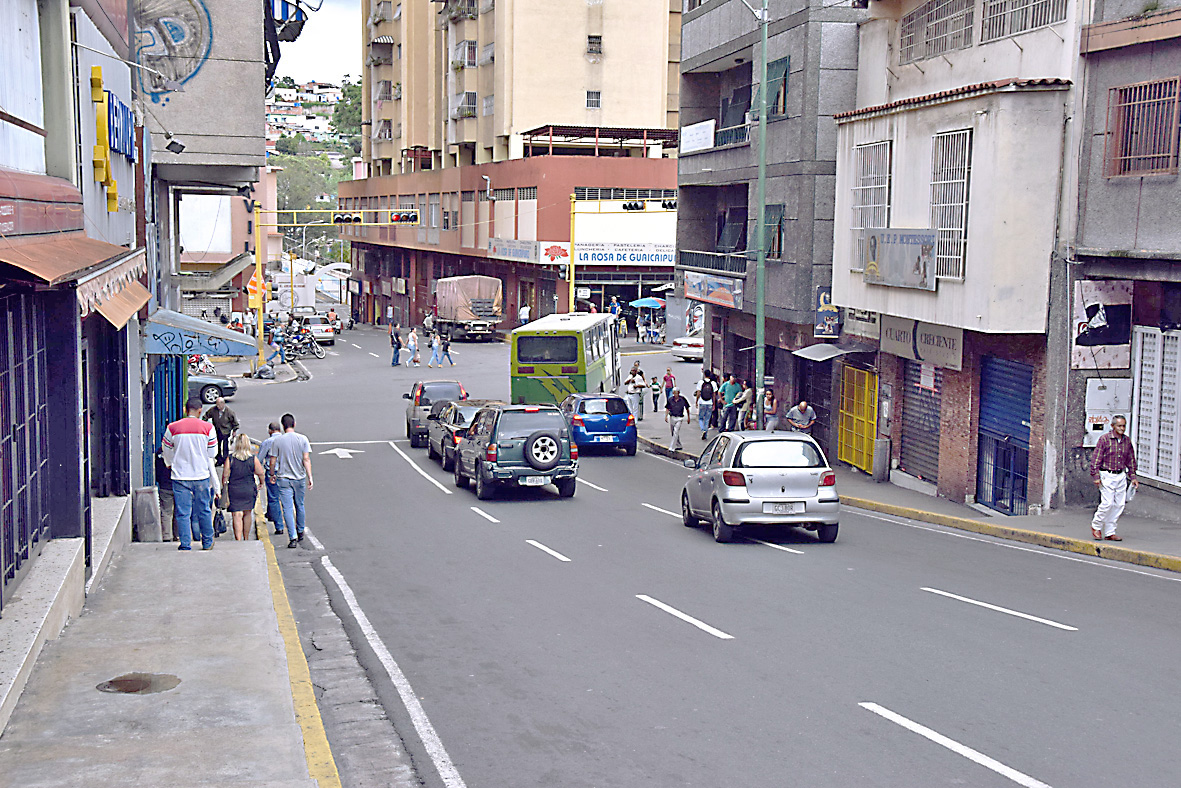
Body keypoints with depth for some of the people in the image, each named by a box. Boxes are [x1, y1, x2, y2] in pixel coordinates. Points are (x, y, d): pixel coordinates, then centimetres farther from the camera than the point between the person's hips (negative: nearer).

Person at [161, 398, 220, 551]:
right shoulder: (207, 427, -5)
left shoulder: (172, 428, -4)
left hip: (180, 476, 0)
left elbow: (167, 452, 8)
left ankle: (185, 544, 4)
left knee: (183, 512, 4)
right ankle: (207, 543, 22)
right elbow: (212, 453, 3)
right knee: (204, 511, 12)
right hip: (202, 476, 0)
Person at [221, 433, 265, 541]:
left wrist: (224, 488, 8)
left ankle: (238, 539, -15)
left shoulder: (230, 458, -6)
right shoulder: (253, 459, -4)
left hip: (234, 490, -1)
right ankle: (246, 539, 27)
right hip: (249, 490, 1)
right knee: (247, 514, 16)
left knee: (237, 515, -2)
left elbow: (225, 475, -5)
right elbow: (260, 474, -2)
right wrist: (260, 484, 16)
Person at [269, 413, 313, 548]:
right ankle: (300, 532, 33)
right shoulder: (302, 439, -4)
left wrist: (272, 474, 13)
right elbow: (306, 459, -8)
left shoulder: (277, 440, -7)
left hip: (283, 479, -2)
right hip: (300, 478, 2)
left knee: (287, 508, -1)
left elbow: (273, 461, -3)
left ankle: (293, 537, -9)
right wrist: (310, 478, -5)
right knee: (299, 506, 19)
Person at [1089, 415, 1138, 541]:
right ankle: (1096, 526, 11)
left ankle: (1110, 532, 10)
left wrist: (1133, 477, 14)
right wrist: (1096, 476, -13)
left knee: (1119, 505, 2)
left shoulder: (1127, 441, 9)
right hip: (1107, 475, -5)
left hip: (1121, 475, 6)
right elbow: (1096, 458, -8)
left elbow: (1131, 460, 19)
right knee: (1107, 503, -12)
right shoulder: (1104, 439, -7)